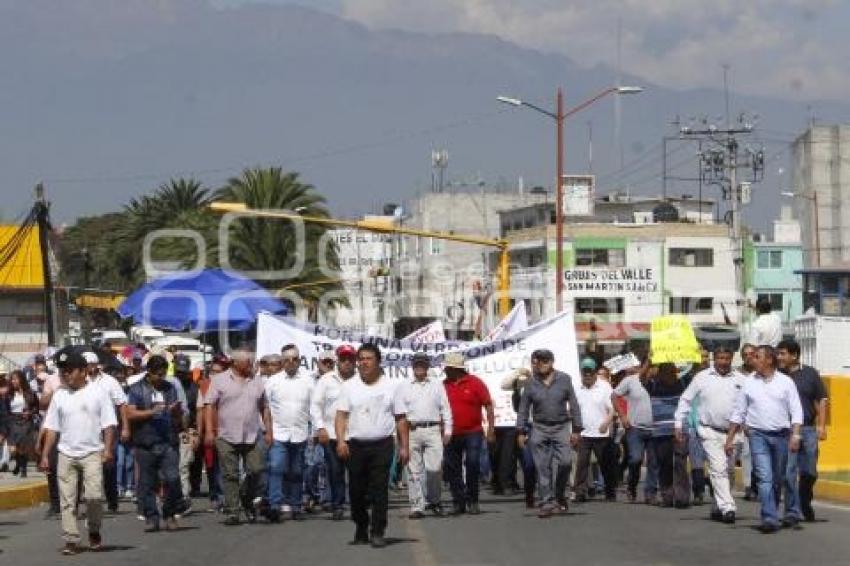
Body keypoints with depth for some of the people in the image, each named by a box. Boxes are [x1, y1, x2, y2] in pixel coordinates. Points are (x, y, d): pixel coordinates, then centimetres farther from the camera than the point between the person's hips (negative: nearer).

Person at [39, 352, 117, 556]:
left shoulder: (97, 393, 2)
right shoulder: (59, 395, 10)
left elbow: (108, 423, 0)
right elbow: (51, 428, 12)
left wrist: (107, 449, -11)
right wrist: (45, 455, 6)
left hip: (92, 453, -3)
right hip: (66, 454, 3)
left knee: (94, 495, -13)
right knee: (67, 500, 0)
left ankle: (94, 532, 9)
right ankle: (71, 540, 5)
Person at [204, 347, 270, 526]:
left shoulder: (257, 382, 12)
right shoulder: (219, 380, 1)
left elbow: (264, 408, 17)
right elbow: (209, 406, -2)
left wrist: (269, 429, 10)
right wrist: (209, 430, -10)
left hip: (252, 437, 3)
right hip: (227, 437, -3)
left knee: (256, 470, -3)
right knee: (230, 475, 0)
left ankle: (247, 501, 22)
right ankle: (232, 512, 5)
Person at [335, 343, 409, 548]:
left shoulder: (390, 386, 7)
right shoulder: (348, 386, 8)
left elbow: (401, 418, 7)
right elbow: (341, 415, 2)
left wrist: (404, 446, 2)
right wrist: (340, 440, -12)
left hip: (382, 445, -1)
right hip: (355, 446, 1)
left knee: (380, 490, -5)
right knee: (357, 491, 5)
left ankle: (377, 532, -2)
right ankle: (361, 529, 20)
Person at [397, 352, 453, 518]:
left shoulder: (437, 384, 13)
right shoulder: (404, 386, 12)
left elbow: (445, 408, 12)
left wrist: (447, 430, 5)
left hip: (433, 430, 0)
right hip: (412, 431, 0)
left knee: (434, 468, -9)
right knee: (414, 470, -1)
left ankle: (433, 501, 11)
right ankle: (416, 506, 1)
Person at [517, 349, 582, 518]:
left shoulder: (564, 380, 1)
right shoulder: (531, 383, 2)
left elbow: (574, 405, 4)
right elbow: (523, 409, 7)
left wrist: (576, 429, -1)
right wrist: (521, 432, 2)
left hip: (561, 427, -1)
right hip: (539, 428, 1)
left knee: (564, 462, -11)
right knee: (542, 467, -2)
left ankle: (559, 494, 12)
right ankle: (546, 502, 3)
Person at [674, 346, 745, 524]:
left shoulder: (740, 379, 6)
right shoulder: (702, 378, 2)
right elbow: (685, 401, 8)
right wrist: (679, 425, 4)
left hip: (732, 432, 3)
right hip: (710, 432, -3)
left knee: (729, 470, 10)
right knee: (718, 468, -15)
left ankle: (717, 508, 24)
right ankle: (727, 507, -21)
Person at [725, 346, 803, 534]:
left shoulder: (785, 382, 3)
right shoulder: (748, 383, 7)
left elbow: (796, 411, 1)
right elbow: (738, 413, 10)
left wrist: (795, 435, -11)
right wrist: (730, 439, 7)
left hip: (781, 435, 1)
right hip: (758, 435, -1)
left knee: (778, 479, 9)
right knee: (765, 477, -13)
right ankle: (770, 518, -19)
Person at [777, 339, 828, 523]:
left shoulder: (810, 374, 5)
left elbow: (821, 400, 6)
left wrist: (821, 425, -2)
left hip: (809, 429, 1)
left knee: (809, 473, 8)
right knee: (789, 473, -6)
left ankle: (805, 505, 30)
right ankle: (793, 512, -2)